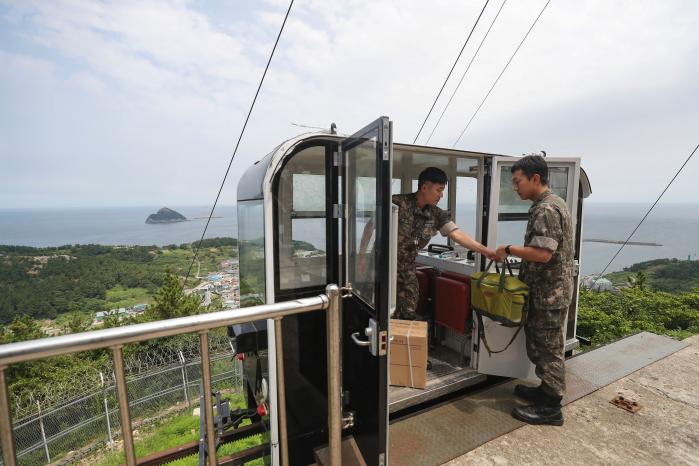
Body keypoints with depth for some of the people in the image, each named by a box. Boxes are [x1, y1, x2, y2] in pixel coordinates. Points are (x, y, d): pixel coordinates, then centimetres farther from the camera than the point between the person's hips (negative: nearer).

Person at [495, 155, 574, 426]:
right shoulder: (552, 203, 13)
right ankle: (546, 390, 35)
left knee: (548, 347, 2)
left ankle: (550, 407, 17)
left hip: (549, 293, -10)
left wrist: (509, 249, -17)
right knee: (539, 343, 20)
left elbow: (543, 253, -28)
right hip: (549, 290, 10)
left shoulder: (546, 209, -20)